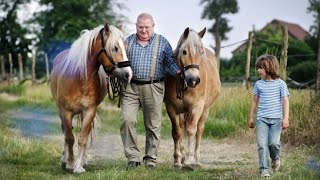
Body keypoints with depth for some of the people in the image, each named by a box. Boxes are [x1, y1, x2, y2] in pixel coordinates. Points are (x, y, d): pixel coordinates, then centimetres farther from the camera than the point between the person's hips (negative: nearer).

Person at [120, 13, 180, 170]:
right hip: (130, 87, 1)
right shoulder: (128, 41, 11)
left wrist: (178, 72, -16)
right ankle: (133, 157, -2)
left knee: (153, 125, 4)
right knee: (126, 120, -12)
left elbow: (170, 62, 3)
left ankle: (151, 159, 16)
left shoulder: (162, 42, 6)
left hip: (153, 88, -1)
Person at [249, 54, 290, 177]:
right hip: (262, 119, 2)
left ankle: (275, 158, 21)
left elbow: (285, 101, -1)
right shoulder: (259, 84, 7)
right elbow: (255, 101, 15)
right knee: (262, 144, -8)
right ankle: (264, 169, -1)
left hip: (276, 119, -2)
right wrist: (251, 118, 16)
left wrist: (286, 118, -9)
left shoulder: (280, 83, -1)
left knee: (274, 142, -12)